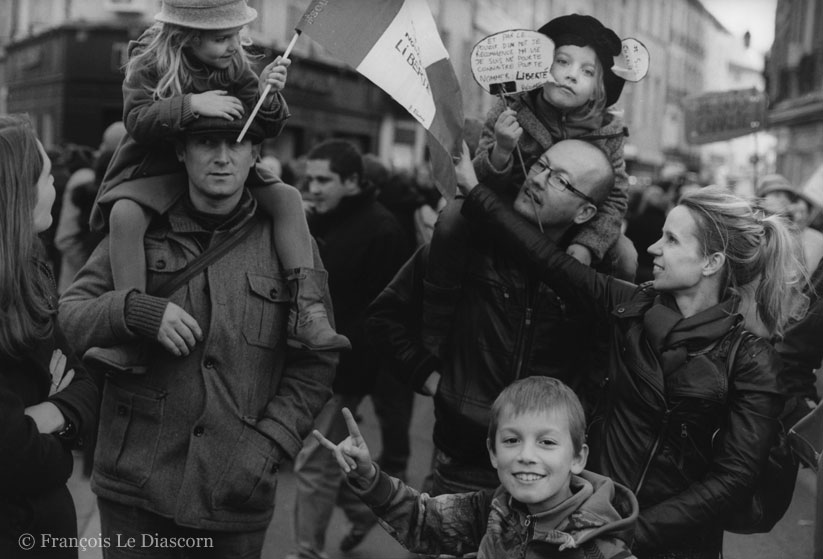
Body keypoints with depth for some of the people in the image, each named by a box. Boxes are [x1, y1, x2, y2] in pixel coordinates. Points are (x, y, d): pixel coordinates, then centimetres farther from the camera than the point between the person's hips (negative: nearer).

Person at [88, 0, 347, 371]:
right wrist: (192, 104, -34)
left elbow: (267, 130, -1)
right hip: (156, 169, -3)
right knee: (124, 213, -33)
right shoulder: (149, 63, -11)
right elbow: (137, 121, -23)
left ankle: (305, 312, -20)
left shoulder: (235, 65, -2)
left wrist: (266, 96, -22)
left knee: (286, 197, -16)